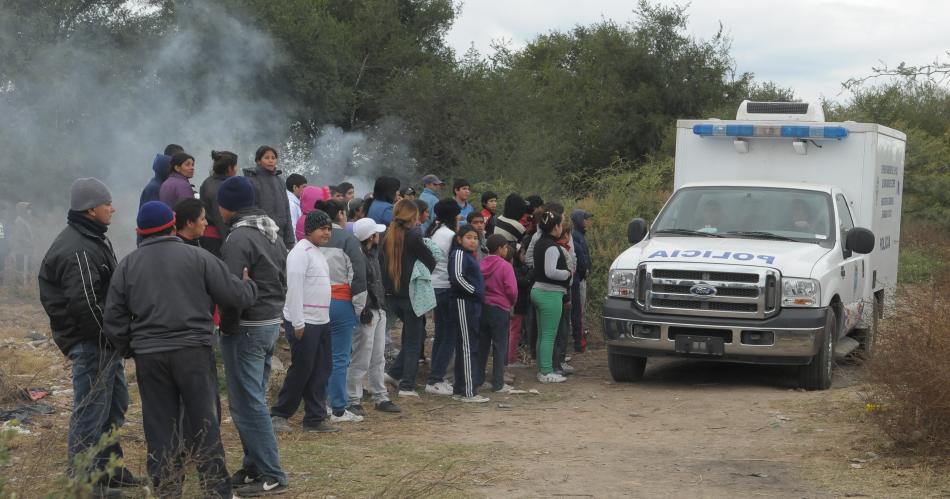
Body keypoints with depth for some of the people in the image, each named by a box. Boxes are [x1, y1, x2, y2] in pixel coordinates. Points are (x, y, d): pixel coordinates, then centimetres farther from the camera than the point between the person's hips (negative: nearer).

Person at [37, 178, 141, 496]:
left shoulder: (94, 240, 13)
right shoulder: (79, 250, -21)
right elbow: (85, 304, -26)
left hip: (105, 342, 11)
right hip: (90, 343, -11)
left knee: (115, 405, 20)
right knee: (91, 412, -4)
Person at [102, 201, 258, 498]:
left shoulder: (127, 266, 7)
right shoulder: (197, 257, -1)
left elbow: (113, 320, 6)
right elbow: (236, 295, 0)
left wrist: (129, 350, 20)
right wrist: (249, 286, 22)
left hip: (149, 357, 2)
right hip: (193, 352, -2)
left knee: (160, 431, 8)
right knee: (205, 426, 4)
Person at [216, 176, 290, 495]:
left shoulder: (239, 238, -18)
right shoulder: (273, 233, 12)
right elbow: (282, 279, 16)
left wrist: (228, 326, -11)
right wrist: (274, 311, 15)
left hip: (247, 327, -9)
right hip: (273, 322, 10)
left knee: (247, 404, -5)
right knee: (255, 399, 17)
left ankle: (271, 475, -4)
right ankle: (255, 465, 22)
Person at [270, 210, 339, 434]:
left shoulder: (318, 252, 17)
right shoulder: (301, 252, -13)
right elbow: (294, 288, -18)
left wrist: (324, 318, 17)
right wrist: (298, 323, -20)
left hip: (321, 322, 9)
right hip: (304, 323, -9)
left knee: (321, 371, 9)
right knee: (301, 371, -4)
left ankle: (315, 418, 14)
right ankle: (279, 414, 7)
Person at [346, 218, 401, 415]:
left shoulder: (373, 252, 14)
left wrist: (381, 306, 16)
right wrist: (365, 312, -23)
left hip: (378, 311, 10)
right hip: (367, 314, -10)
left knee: (378, 359, 15)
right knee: (361, 360, -4)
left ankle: (381, 398, 23)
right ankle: (353, 401, 3)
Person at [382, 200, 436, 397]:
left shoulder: (388, 236, 5)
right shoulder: (413, 236, -14)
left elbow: (381, 262, 10)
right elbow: (431, 262, -10)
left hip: (391, 294, 6)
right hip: (411, 293, -6)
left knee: (410, 334, 21)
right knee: (413, 340, 3)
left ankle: (395, 374, 15)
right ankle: (407, 386, 1)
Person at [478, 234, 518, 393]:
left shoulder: (482, 265, 2)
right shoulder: (505, 266, -12)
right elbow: (512, 290, -15)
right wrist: (512, 303, 4)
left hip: (482, 307, 5)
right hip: (500, 308, -5)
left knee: (482, 344, 14)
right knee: (500, 346, 2)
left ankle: (478, 379, 19)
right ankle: (498, 383, 4)